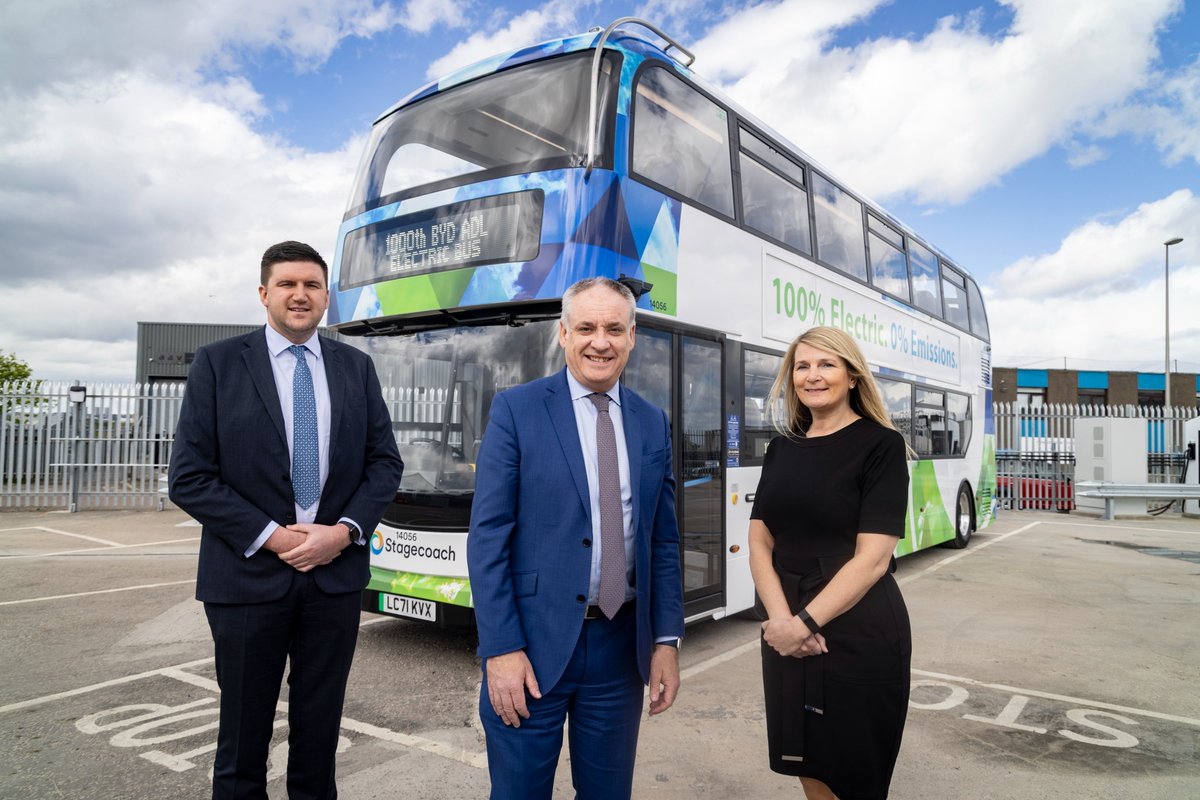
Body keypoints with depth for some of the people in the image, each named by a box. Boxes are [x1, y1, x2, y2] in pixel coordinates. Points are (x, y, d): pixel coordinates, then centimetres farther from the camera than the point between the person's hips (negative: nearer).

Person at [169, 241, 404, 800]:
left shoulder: (356, 367, 6)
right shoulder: (218, 363, -2)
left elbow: (385, 462, 4)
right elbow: (189, 477, -6)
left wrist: (345, 531, -10)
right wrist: (269, 537, -13)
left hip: (336, 574, 2)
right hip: (247, 575, -2)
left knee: (319, 730, 15)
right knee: (243, 735, 13)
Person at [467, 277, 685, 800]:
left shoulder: (652, 424, 7)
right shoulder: (516, 409, -5)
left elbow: (663, 541, 9)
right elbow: (488, 536, -9)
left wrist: (667, 640, 3)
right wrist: (501, 649, -13)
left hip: (620, 645, 4)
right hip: (535, 642, -3)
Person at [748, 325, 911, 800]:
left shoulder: (881, 445, -9)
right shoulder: (783, 448, 7)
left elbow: (872, 558, -16)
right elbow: (759, 542, 2)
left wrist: (805, 623, -19)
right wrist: (780, 618, -13)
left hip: (859, 635, -5)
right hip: (786, 632, 5)